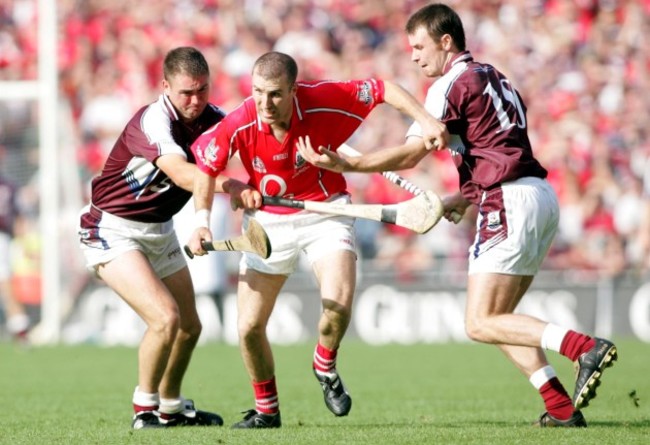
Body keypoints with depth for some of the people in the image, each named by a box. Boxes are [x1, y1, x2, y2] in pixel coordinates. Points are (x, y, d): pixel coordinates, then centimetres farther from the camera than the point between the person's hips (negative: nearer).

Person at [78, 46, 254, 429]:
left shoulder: (212, 119, -4)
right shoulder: (152, 121, -28)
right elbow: (180, 172, -44)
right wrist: (232, 186, -58)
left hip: (160, 231, 8)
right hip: (114, 231, -8)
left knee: (190, 326, 13)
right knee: (165, 317, -22)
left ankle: (171, 407, 35)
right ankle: (145, 408, -2)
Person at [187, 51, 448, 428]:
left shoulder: (324, 101, -24)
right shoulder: (238, 126, -21)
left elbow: (382, 89, -11)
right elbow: (207, 167, -2)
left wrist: (426, 121, -20)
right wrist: (202, 221, -11)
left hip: (325, 212, -2)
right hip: (268, 222, 2)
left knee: (339, 302, -25)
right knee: (249, 327, -1)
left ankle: (325, 368, 9)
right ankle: (267, 410, 23)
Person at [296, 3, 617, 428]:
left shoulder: (452, 84, -6)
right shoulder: (494, 79, 22)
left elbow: (409, 154, -11)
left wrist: (343, 163, -8)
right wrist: (462, 199, 18)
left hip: (511, 203, -9)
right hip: (542, 197, 9)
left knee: (480, 324, -7)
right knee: (497, 319, 15)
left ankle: (585, 346, -23)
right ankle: (562, 408, 5)